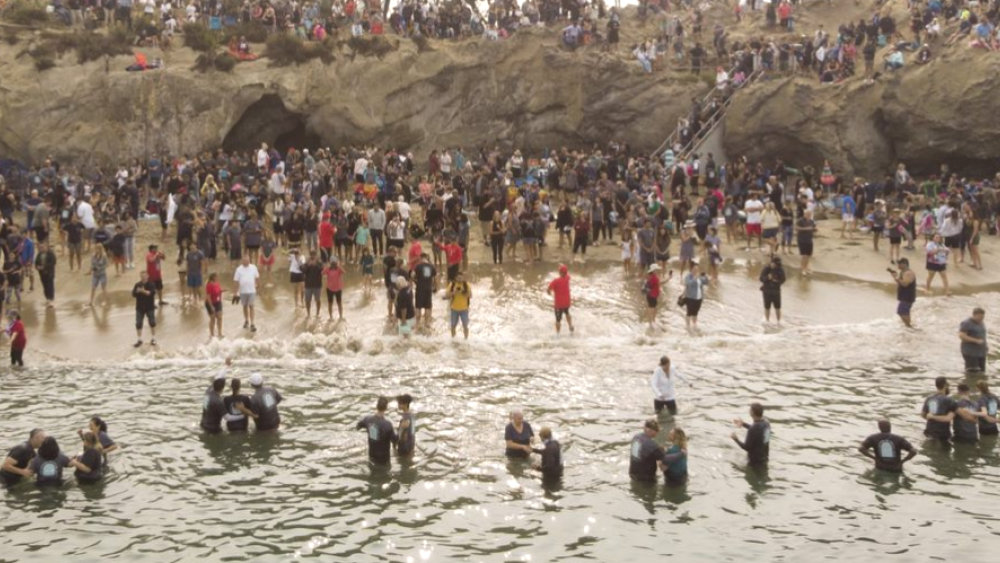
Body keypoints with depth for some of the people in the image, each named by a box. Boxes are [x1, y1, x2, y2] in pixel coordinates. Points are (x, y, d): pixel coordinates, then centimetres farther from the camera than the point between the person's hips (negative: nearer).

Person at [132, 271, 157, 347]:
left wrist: (145, 291, -33)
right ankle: (139, 340, 15)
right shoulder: (137, 285, 0)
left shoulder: (151, 285, -7)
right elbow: (133, 294, -8)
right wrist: (137, 291, -27)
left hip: (150, 307, -2)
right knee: (138, 324, 2)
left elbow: (152, 293, -22)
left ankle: (153, 338, 20)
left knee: (152, 323, 5)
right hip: (140, 308, 2)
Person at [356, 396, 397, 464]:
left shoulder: (368, 419, -11)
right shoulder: (387, 425, -29)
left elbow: (357, 427, 10)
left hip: (372, 456, 5)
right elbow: (395, 441, -18)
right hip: (382, 458, -5)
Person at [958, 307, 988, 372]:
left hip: (981, 352, 8)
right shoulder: (966, 323, -11)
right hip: (970, 352, -8)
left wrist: (986, 345, 6)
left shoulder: (981, 324, 13)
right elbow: (961, 336, -20)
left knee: (981, 373, 3)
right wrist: (976, 341, -23)